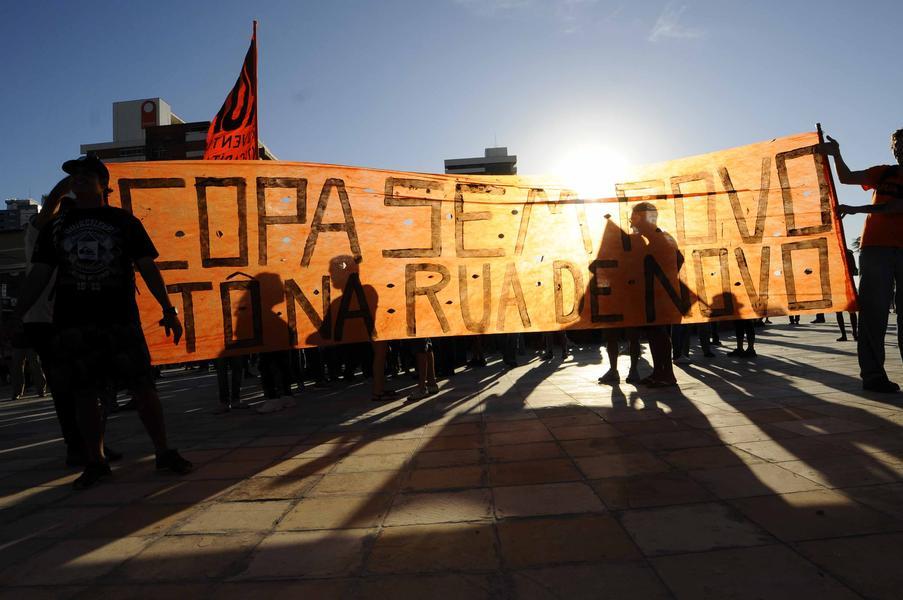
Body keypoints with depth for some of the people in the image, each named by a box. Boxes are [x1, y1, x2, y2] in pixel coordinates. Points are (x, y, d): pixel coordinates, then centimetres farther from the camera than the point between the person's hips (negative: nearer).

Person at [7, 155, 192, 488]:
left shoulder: (125, 221, 8)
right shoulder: (55, 226, 14)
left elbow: (148, 269, 5)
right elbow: (38, 276, 13)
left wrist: (168, 310, -2)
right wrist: (15, 318, 5)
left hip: (121, 321, -2)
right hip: (72, 325, 2)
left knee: (143, 387, -3)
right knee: (85, 394, 4)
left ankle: (164, 452, 7)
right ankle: (96, 462, 16)